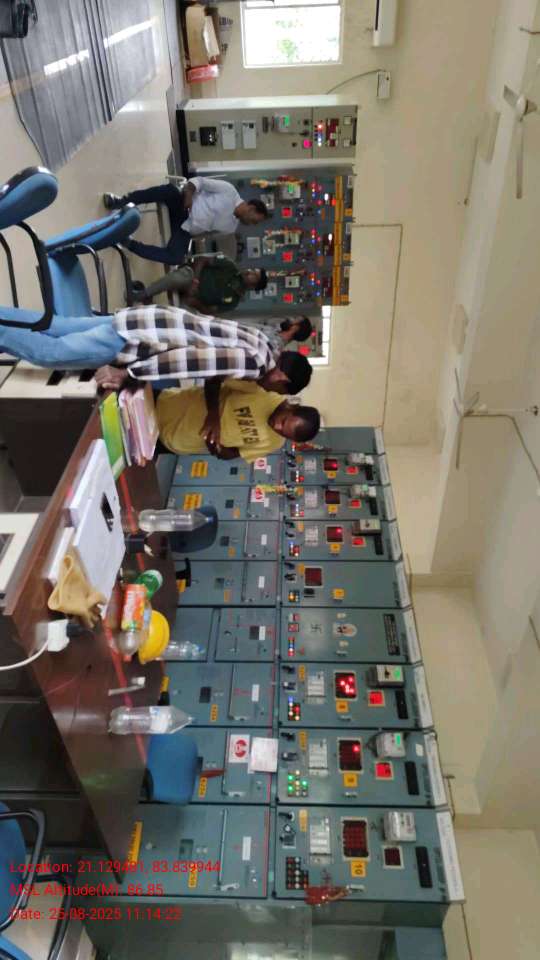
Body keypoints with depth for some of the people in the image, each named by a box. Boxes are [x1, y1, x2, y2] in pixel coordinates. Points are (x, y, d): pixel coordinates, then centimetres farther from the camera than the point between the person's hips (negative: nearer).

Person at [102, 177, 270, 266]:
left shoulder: (231, 227, 8)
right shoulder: (229, 191, -7)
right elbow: (200, 181, -9)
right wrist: (189, 192, -25)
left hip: (186, 229, 3)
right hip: (182, 207, -3)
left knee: (176, 258, -28)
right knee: (170, 189, -39)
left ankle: (129, 243, -17)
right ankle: (120, 202, -29)